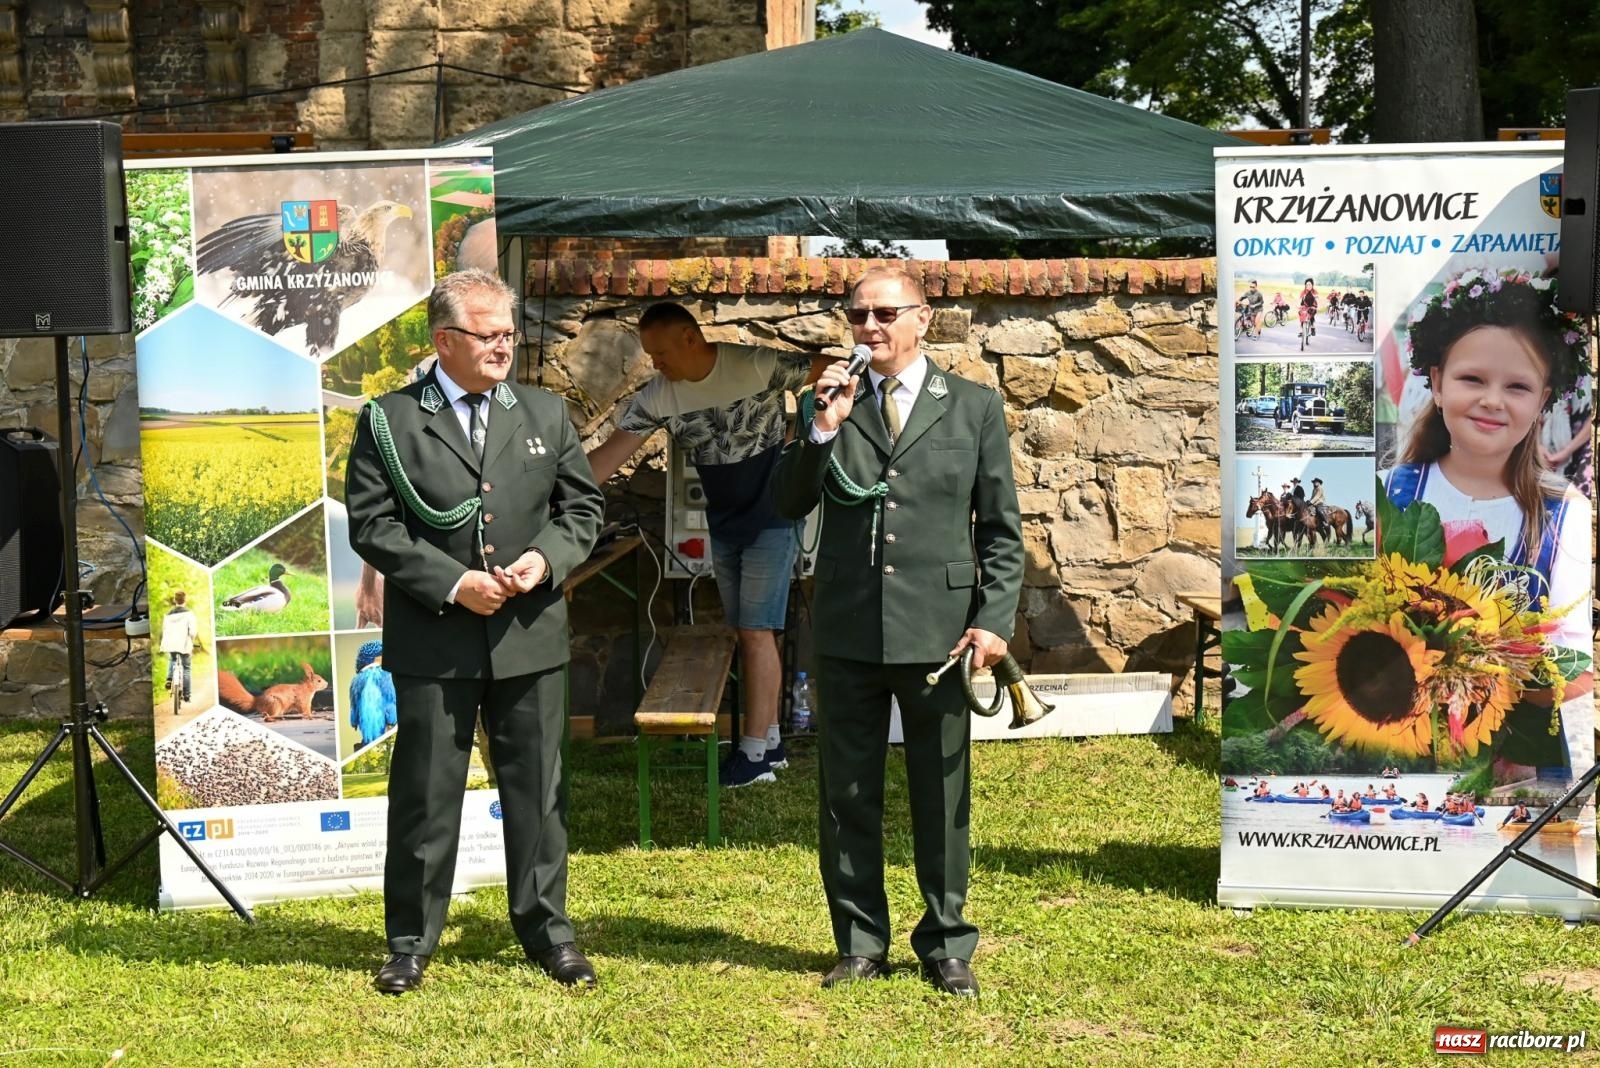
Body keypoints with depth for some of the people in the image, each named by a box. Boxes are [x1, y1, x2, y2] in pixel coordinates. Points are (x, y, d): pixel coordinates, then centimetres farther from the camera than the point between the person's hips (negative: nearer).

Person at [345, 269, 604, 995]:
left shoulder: (546, 414, 9)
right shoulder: (390, 421, -2)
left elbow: (582, 507, 12)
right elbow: (371, 525, -7)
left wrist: (545, 558, -8)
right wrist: (453, 583, -15)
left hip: (531, 635, 3)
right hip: (433, 642, -3)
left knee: (537, 790, 10)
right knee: (425, 794, 4)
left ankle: (547, 932, 22)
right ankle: (411, 941, 17)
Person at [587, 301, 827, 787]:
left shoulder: (758, 366, -20)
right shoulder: (658, 396, -5)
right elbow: (611, 453, -8)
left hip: (770, 523, -6)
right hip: (723, 526, 6)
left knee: (756, 632, -7)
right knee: (749, 633, 11)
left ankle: (755, 753, -3)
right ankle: (769, 739, 21)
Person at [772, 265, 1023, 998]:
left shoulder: (974, 407, 5)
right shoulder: (829, 404, 9)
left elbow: (1001, 527, 5)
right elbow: (788, 503, 1)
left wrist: (994, 620, -4)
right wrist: (824, 428, -12)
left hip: (939, 631, -1)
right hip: (846, 633, 2)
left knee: (942, 798, 6)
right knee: (846, 798, 8)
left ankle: (947, 947, 19)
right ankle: (860, 944, 20)